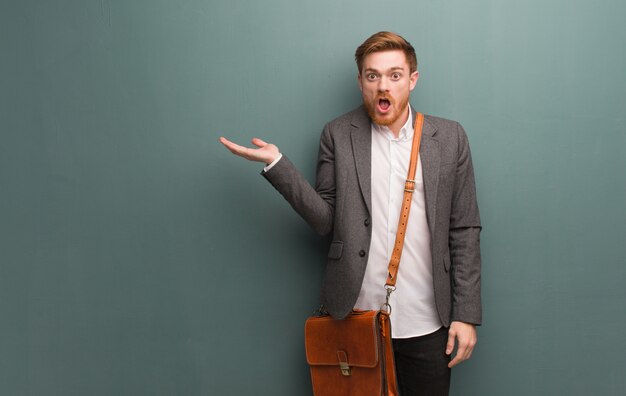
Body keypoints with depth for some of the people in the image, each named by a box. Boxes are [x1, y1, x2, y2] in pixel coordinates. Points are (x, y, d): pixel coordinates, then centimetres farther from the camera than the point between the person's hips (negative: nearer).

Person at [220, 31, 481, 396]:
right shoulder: (338, 135, 2)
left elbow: (465, 231, 1)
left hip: (426, 324, 0)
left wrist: (467, 314, -2)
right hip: (355, 316, 0)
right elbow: (326, 219, -2)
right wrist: (276, 162, -13)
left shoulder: (450, 138, 2)